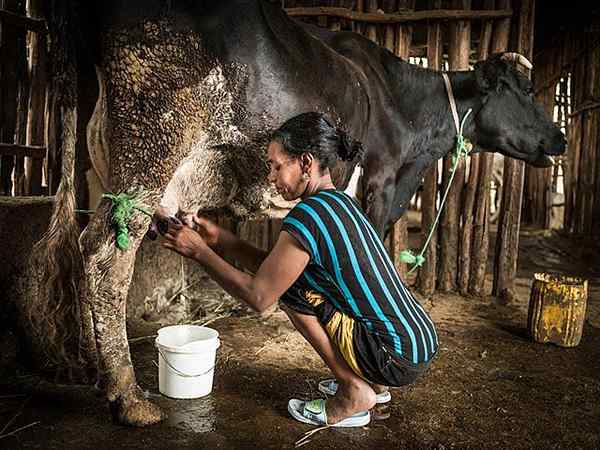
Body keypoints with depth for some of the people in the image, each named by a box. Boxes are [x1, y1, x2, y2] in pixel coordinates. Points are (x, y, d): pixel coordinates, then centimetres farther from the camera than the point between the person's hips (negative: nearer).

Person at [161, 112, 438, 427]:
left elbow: (258, 296, -14)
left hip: (398, 359, -9)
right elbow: (271, 267, 14)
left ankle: (353, 397, 4)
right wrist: (220, 239, 12)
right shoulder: (340, 201, 9)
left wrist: (200, 251, -5)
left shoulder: (309, 214, -20)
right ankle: (372, 384, 23)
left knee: (291, 287, -6)